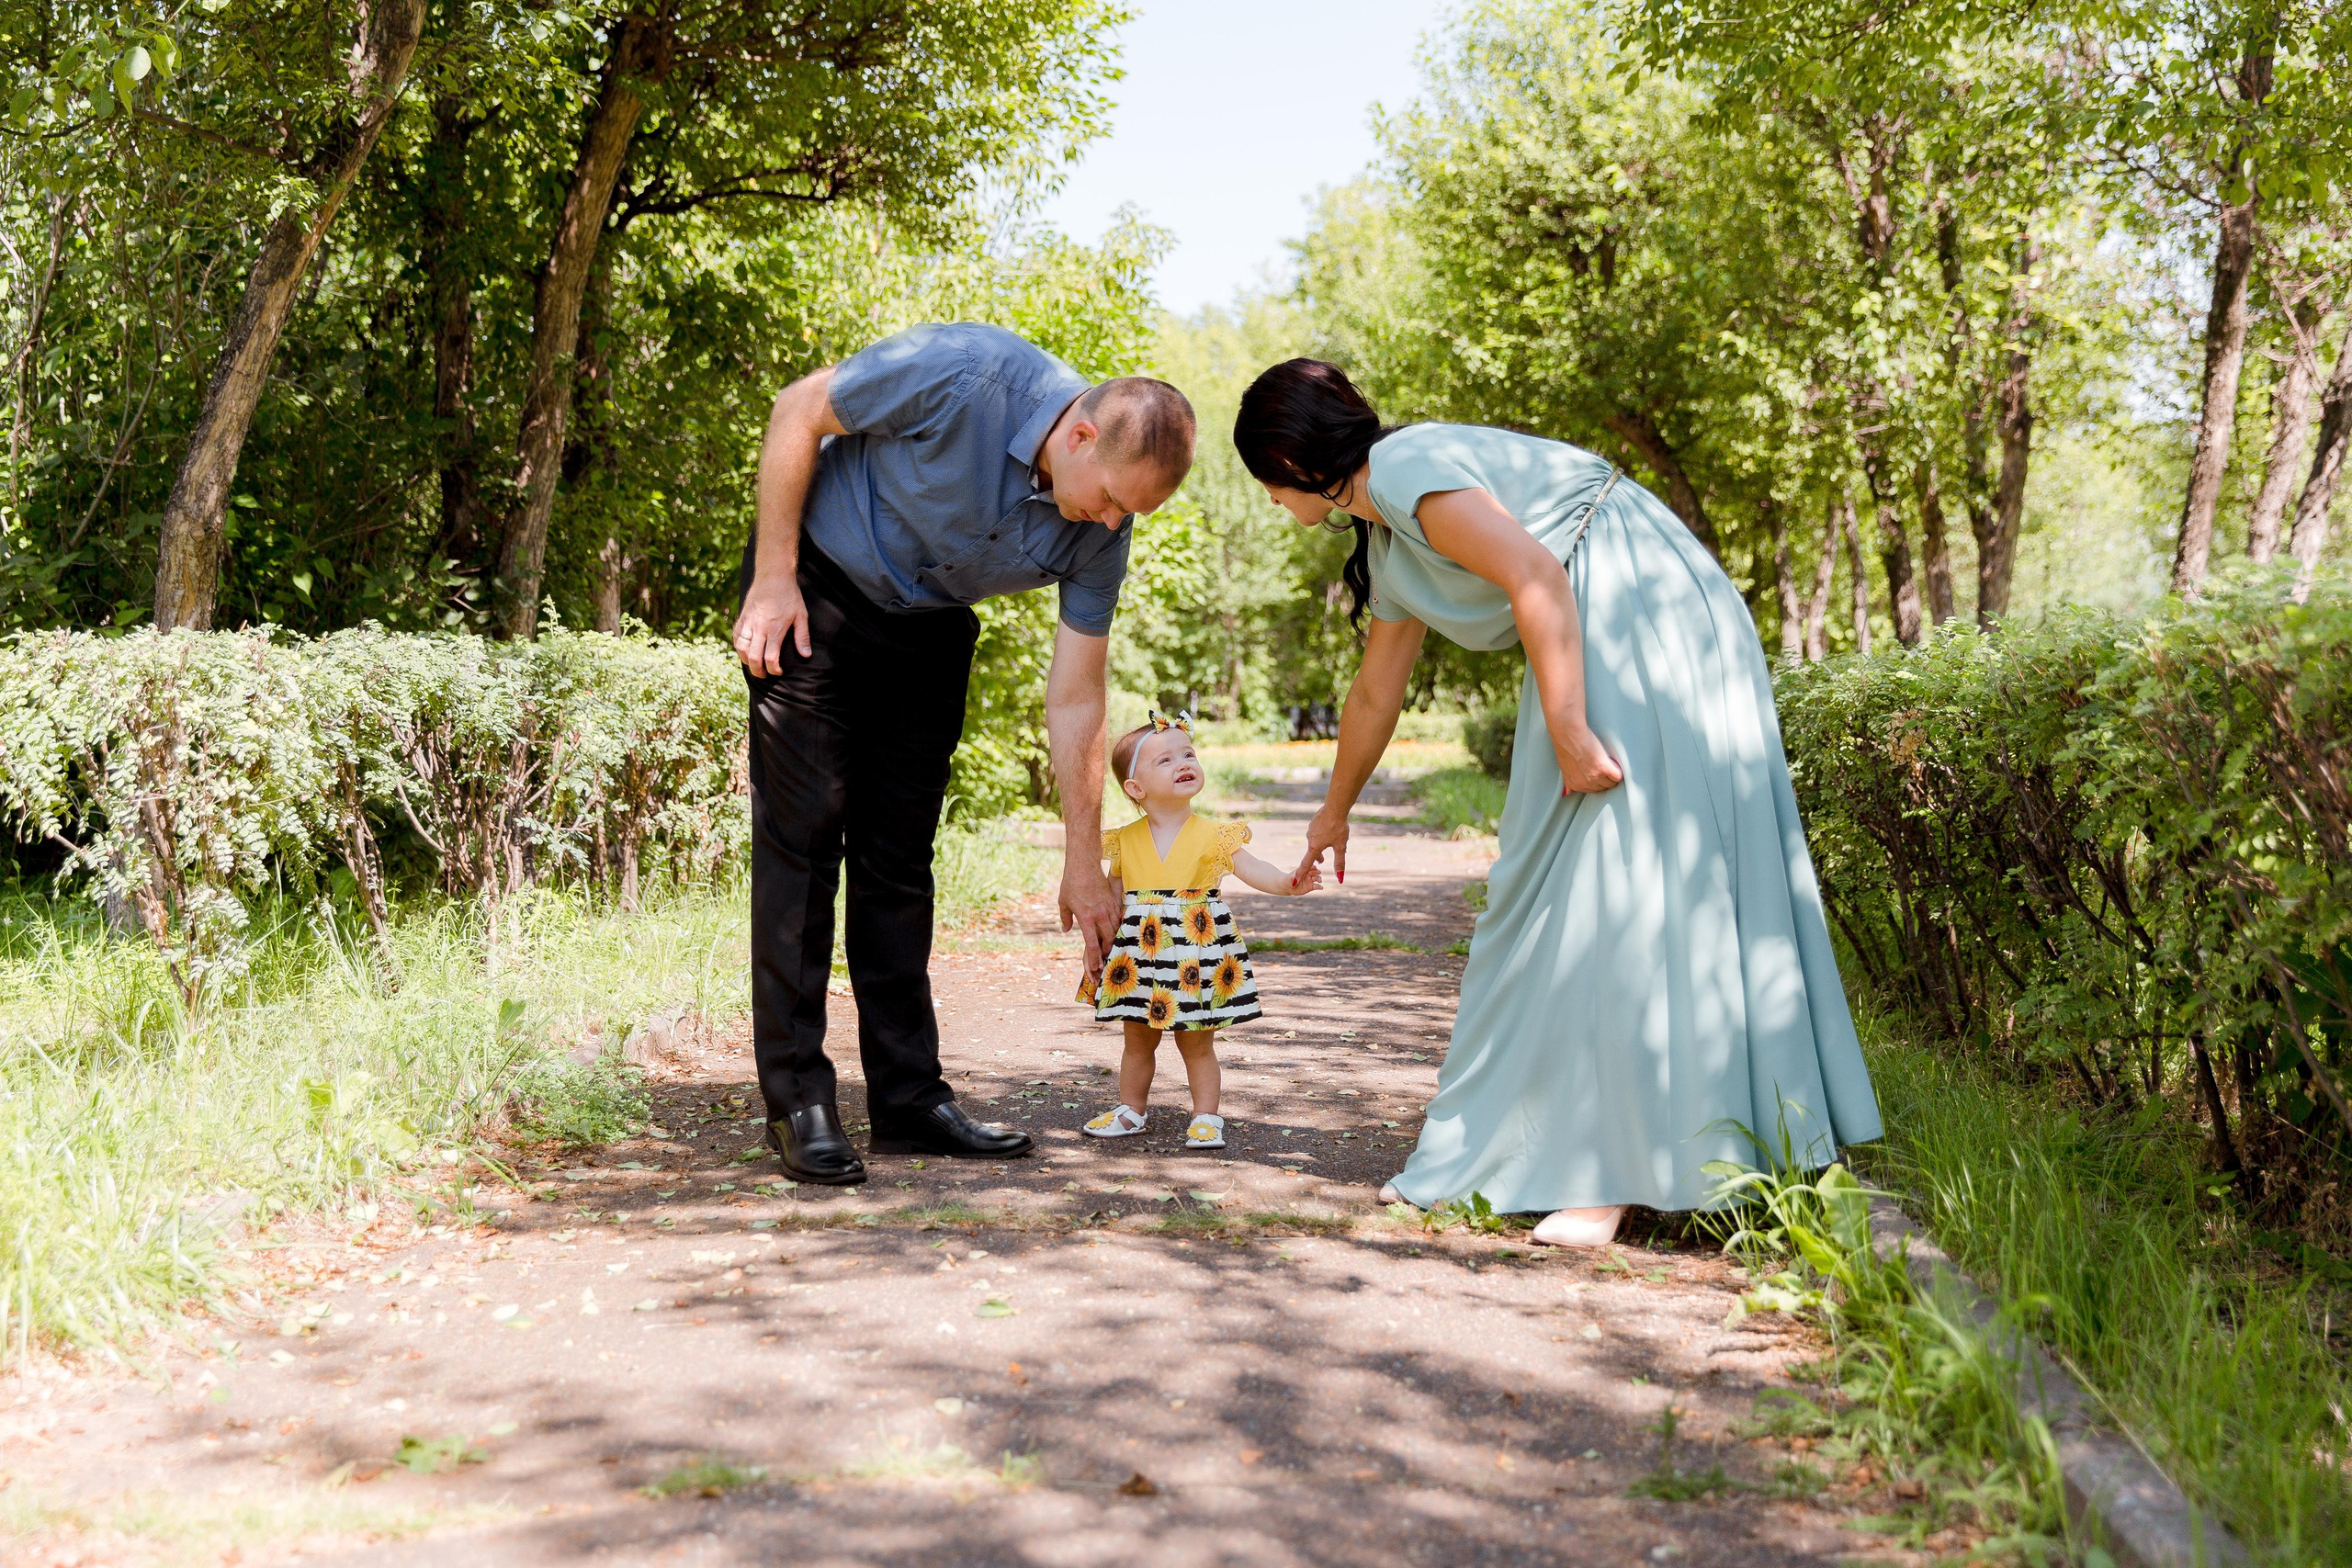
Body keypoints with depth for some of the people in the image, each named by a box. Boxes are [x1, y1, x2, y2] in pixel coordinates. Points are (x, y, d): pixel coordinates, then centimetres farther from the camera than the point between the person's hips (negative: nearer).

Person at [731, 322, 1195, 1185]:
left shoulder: (1100, 536, -14)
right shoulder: (961, 374, -29)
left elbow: (1074, 699, -7)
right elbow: (799, 412, -16)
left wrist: (1083, 862, -5)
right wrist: (772, 579, -16)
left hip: (931, 630, 5)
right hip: (817, 592, -5)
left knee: (901, 856, 5)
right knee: (804, 836, -9)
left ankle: (909, 1097, 11)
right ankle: (798, 1102, -5)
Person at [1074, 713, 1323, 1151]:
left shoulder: (1212, 836, -4)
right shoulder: (1126, 841, 2)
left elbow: (1250, 868, -12)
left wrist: (1290, 882, -29)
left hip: (1196, 954, -2)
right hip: (1139, 958, 2)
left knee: (1197, 1044, 5)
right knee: (1138, 1040, 14)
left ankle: (1206, 1118, 17)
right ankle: (1132, 1110, 29)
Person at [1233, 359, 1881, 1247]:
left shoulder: (1407, 469, -11)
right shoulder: (1387, 546, 19)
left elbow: (1537, 579, -21)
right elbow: (1375, 695, 32)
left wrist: (1569, 733, -23)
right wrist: (1335, 811, 43)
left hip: (1645, 619, -10)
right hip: (1601, 645, 10)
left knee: (1621, 868, -13)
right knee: (1556, 883, 8)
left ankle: (1616, 1172, -12)